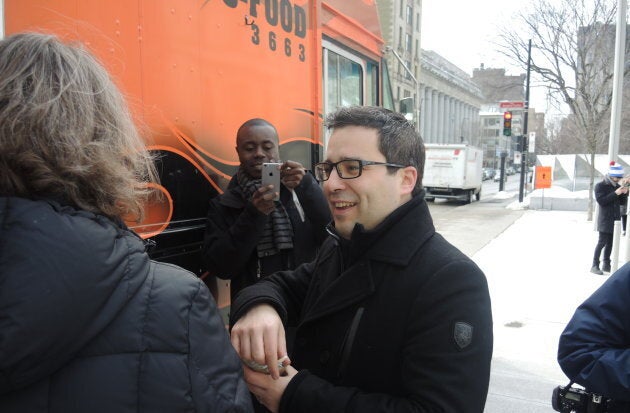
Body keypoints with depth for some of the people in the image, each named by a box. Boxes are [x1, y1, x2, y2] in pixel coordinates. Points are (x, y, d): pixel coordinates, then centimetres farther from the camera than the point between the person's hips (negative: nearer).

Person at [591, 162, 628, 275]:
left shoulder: (617, 186, 13)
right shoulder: (600, 186, -6)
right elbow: (601, 201, -18)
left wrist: (625, 193, -1)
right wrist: (615, 193, -22)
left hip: (615, 219, 6)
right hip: (605, 219, -6)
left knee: (610, 242, 7)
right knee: (602, 242, -8)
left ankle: (606, 264, 15)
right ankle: (595, 265, -5)